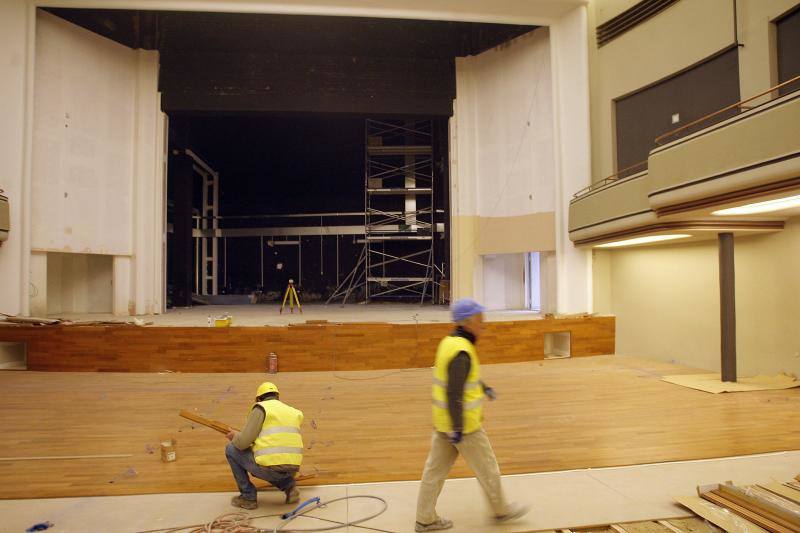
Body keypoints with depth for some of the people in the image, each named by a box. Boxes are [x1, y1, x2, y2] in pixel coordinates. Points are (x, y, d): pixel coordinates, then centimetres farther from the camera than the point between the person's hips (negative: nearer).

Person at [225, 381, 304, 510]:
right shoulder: (293, 412, 20)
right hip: (291, 469, 6)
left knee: (231, 449, 17)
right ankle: (289, 486, 13)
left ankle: (248, 497, 16)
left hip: (269, 467, -6)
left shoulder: (261, 409, 1)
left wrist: (235, 436, 16)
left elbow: (243, 442, -7)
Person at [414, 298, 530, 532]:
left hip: (443, 422, 9)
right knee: (487, 468, 12)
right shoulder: (461, 352, -24)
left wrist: (483, 387, 28)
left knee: (435, 469, 13)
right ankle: (501, 510, 32)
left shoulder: (449, 342, 5)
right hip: (462, 424, -9)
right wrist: (457, 429, -23)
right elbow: (454, 394, -27)